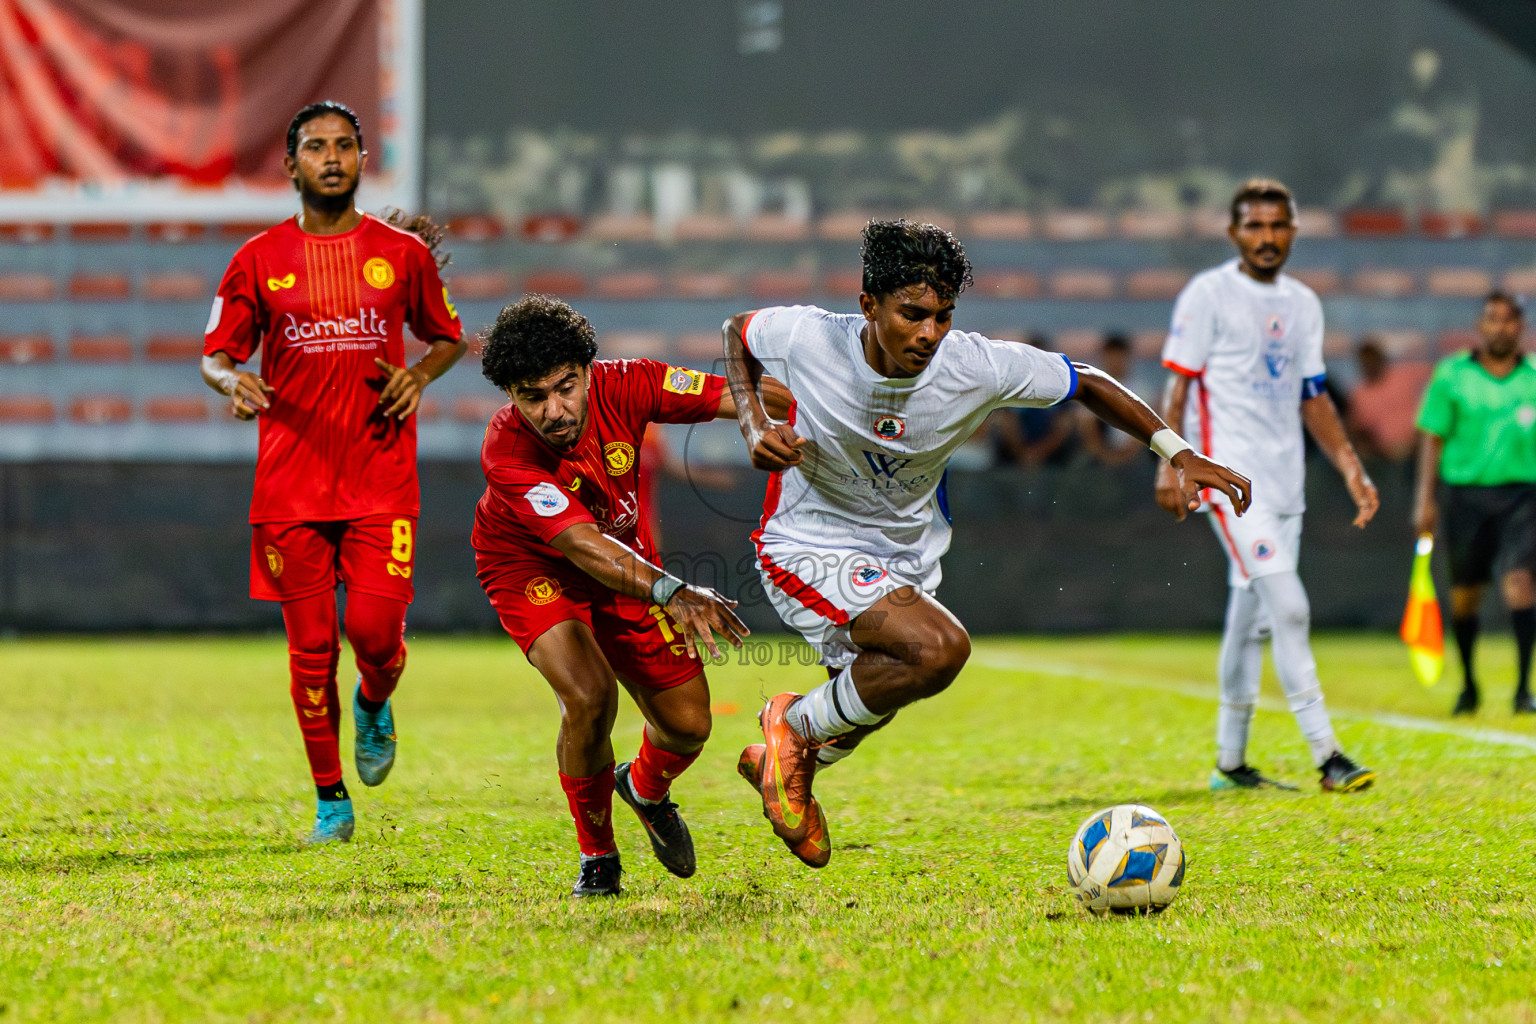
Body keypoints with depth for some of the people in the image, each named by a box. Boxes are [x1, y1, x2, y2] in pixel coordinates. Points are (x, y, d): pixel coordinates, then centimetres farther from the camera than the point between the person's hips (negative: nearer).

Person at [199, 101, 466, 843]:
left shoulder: (404, 253, 7)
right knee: (310, 649, 0)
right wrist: (232, 380, -15)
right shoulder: (259, 260, 4)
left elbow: (448, 336, 20)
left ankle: (375, 704, 24)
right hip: (291, 484, 0)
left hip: (382, 478, 0)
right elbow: (215, 354, 8)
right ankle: (330, 802, 14)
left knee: (375, 630, -13)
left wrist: (420, 375, -1)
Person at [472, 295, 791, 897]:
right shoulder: (505, 452, -37)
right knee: (588, 696, -29)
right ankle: (597, 857, -3)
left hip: (628, 564, 4)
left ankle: (646, 789, 41)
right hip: (532, 568, -4)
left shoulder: (624, 386, -27)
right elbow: (583, 545, -47)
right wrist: (671, 593, -61)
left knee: (688, 725, 3)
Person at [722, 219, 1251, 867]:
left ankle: (779, 764, 53)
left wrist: (1177, 451, -14)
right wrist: (754, 426, -15)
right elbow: (737, 333, 1)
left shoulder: (976, 368, -19)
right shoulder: (808, 339, -23)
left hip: (904, 560, 5)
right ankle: (797, 727, -7)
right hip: (808, 547, -5)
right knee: (939, 649, -29)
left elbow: (1083, 382, -5)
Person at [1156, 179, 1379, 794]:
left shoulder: (1303, 304, 15)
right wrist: (1170, 466, -15)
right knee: (1288, 606, -16)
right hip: (1230, 472, -7)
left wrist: (1350, 467, 10)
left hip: (1284, 478, 7)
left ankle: (1230, 761, 18)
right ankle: (1326, 755, -19)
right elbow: (1178, 386, -6)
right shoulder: (1208, 294, -4)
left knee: (1253, 616, 10)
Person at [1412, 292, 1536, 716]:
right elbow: (1432, 438, 2)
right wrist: (1425, 498, -4)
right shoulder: (1451, 375, 2)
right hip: (1465, 492, 0)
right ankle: (1468, 684, 29)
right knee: (1464, 592, 8)